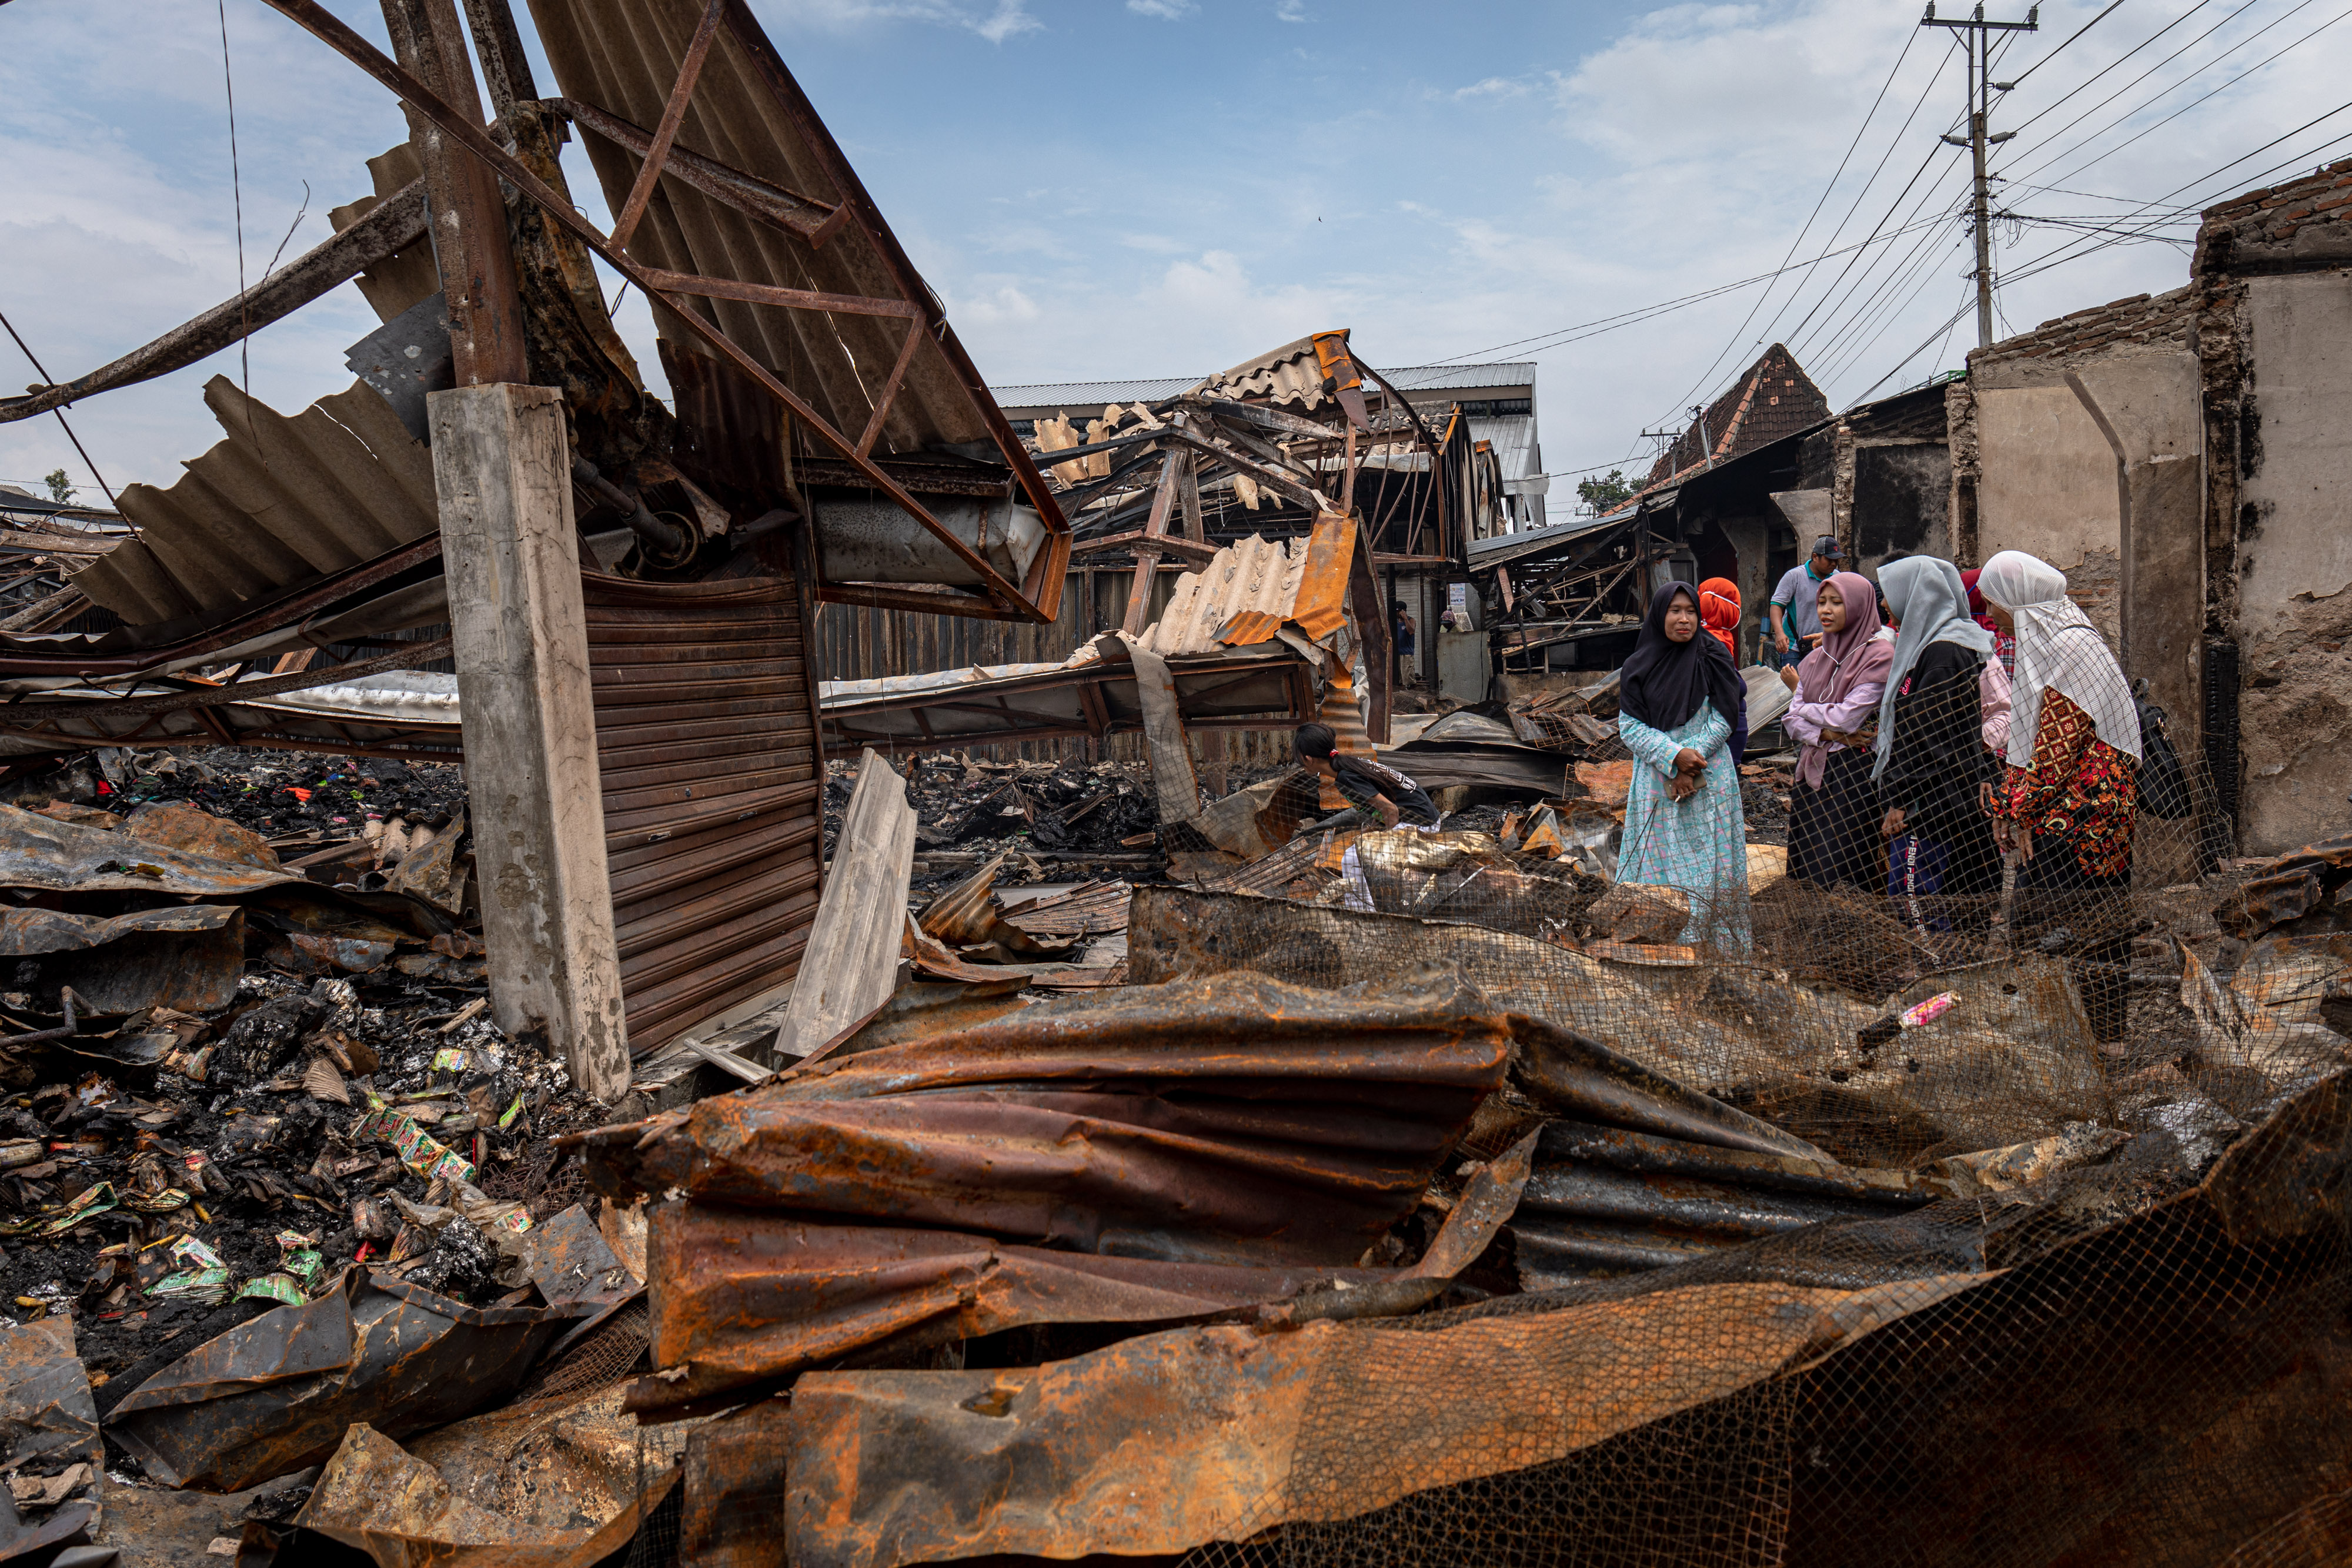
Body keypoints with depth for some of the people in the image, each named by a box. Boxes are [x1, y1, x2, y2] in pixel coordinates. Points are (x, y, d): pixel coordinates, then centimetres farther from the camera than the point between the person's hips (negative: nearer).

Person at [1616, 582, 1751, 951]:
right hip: (1656, 782, 1)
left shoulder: (1712, 658, 0)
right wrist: (1674, 755, -15)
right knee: (1662, 862, 3)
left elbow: (1724, 719, -3)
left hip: (1710, 779, -1)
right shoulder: (1639, 667, 2)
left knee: (1708, 861, -1)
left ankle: (1714, 941, 8)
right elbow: (1629, 726, -2)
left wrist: (1690, 761, -13)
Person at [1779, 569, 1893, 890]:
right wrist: (1826, 733, -11)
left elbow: (1848, 717, -16)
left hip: (1854, 772, -7)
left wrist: (1805, 709, 1)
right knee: (1804, 872, 7)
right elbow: (1791, 720, 8)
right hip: (1810, 771, 7)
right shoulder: (1816, 658, 14)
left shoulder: (1879, 655, -7)